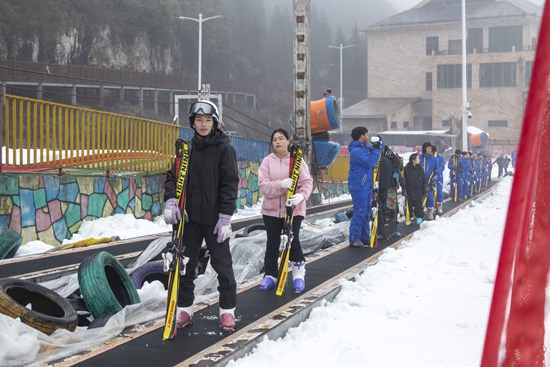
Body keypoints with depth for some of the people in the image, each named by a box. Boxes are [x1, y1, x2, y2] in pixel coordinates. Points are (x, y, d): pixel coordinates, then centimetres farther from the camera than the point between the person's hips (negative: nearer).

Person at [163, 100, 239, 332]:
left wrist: (225, 217, -15)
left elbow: (230, 184, -10)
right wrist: (170, 201, -10)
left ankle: (227, 310, 16)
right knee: (185, 264, 9)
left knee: (222, 264, 4)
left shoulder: (224, 149, -6)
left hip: (214, 218, -4)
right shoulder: (187, 148, 7)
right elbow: (173, 176, 7)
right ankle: (184, 309, 20)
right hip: (190, 217, 4)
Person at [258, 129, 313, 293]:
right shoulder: (267, 161, 1)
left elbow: (307, 182, -7)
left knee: (293, 241, -3)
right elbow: (263, 184, -9)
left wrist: (301, 195, -27)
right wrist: (280, 185, -27)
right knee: (272, 243, 8)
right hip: (271, 209, 2)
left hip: (293, 208, -2)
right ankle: (271, 275, 20)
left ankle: (299, 274, 14)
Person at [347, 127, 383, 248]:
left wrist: (379, 143, 6)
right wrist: (376, 149, -12)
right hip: (358, 187, -10)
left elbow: (379, 150, 26)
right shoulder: (356, 151, -17)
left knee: (366, 212, 14)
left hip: (366, 185, 10)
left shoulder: (364, 148, 13)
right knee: (359, 213, -9)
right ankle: (354, 239, -5)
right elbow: (370, 162, -22)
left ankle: (365, 237, 22)